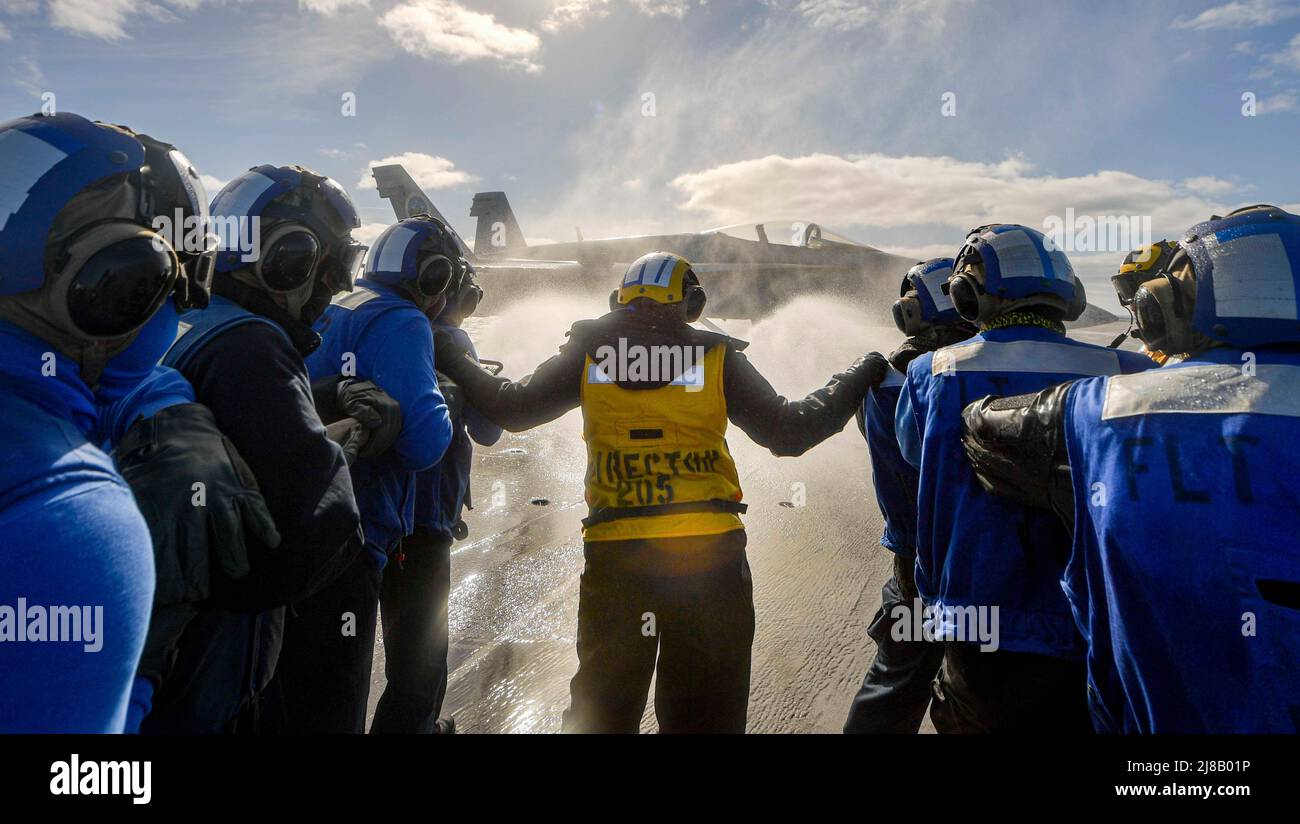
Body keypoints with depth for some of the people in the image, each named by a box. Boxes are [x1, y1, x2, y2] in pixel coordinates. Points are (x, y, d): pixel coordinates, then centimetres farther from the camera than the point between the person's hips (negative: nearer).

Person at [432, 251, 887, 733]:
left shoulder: (588, 355, 4)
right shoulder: (717, 358, 0)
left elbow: (512, 408, 8)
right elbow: (788, 432, 0)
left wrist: (450, 357, 25)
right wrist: (863, 376, 15)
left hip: (612, 554, 1)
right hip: (709, 553, -1)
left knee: (601, 706, 19)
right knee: (706, 709, 14)